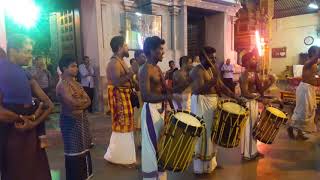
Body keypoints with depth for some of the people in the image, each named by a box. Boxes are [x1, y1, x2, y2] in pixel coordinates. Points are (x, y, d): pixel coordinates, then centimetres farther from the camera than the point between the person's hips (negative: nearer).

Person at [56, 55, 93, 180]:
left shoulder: (75, 83, 11)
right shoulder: (62, 85, -14)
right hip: (70, 121, -8)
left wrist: (79, 104, -15)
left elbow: (88, 101, 4)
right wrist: (83, 100, -6)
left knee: (82, 148, 13)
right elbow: (72, 103, -24)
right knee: (74, 150, 4)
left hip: (81, 119, 8)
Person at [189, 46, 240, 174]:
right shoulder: (197, 71, -15)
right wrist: (214, 79, -34)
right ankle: (201, 167, 12)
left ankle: (210, 162, 32)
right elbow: (199, 89, -29)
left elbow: (222, 86, 12)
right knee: (203, 134, -2)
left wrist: (236, 97, 4)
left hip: (212, 103, 10)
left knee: (212, 133, 17)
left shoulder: (211, 70, 12)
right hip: (201, 104, -9)